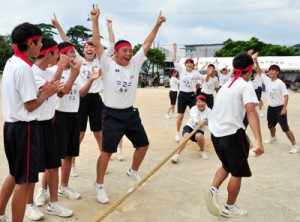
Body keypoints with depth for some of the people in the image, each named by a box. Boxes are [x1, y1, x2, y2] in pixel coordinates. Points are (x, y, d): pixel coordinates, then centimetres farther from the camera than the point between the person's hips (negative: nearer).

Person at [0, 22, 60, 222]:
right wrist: (46, 93, -2)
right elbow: (30, 105, -19)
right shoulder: (24, 67, -19)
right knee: (25, 180, 1)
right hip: (24, 127, -10)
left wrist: (43, 89, 6)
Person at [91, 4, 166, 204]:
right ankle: (99, 185, 13)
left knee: (143, 144, 15)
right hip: (112, 115, -5)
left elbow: (147, 44, 6)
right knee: (107, 150, -4)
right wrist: (95, 20, -19)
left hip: (131, 113, 6)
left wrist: (157, 25, 3)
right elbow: (97, 43, -13)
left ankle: (133, 171, 41)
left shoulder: (135, 64, 5)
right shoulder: (108, 64, -7)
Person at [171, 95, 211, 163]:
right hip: (190, 126, -1)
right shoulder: (193, 109, -10)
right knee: (186, 136, -32)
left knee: (199, 136, -33)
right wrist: (198, 123, -54)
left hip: (199, 130, 1)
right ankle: (177, 155, -35)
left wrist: (206, 122, -46)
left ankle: (202, 151, -4)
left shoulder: (208, 111, -7)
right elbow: (194, 119, -30)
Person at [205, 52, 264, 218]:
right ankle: (229, 208, 21)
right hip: (232, 133, -7)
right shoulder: (246, 86, -8)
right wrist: (259, 141, -31)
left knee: (227, 166, 25)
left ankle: (213, 189, 3)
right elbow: (251, 112, -23)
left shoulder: (226, 85, 15)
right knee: (237, 172, 11)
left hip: (216, 132, 7)